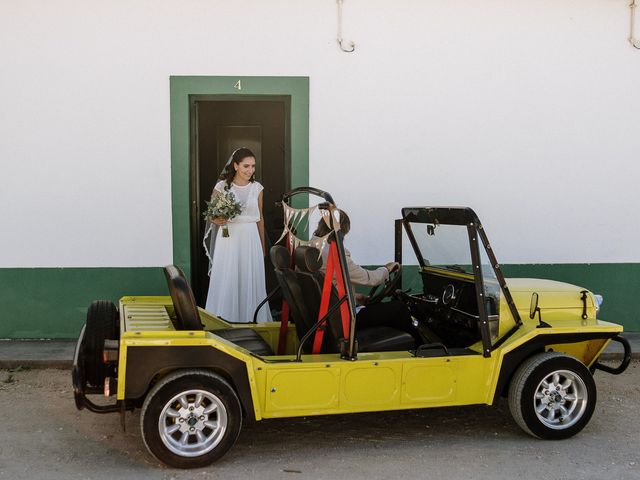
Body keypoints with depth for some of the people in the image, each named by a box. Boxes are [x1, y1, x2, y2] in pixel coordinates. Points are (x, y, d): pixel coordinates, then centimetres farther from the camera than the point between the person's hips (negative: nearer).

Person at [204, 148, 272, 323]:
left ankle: (250, 318, 16)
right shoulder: (222, 187, -3)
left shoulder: (257, 188, 5)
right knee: (226, 280, 0)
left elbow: (260, 219, 12)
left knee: (250, 280, 4)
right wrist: (216, 220, -21)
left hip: (250, 239, 2)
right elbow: (211, 214, 3)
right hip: (228, 238, -2)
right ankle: (225, 319, 11)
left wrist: (263, 247, 14)